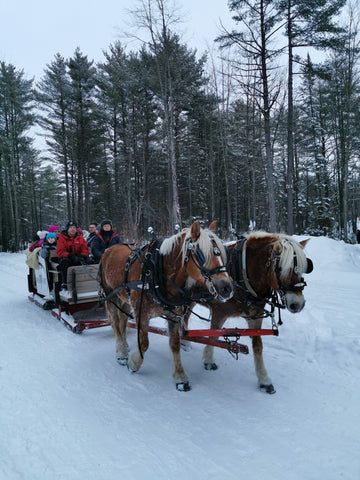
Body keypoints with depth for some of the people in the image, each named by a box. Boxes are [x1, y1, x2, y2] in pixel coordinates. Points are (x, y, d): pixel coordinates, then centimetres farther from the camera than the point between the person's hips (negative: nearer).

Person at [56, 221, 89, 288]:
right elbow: (60, 252, -10)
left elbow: (85, 249, 6)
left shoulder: (80, 238, 10)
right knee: (65, 261, -35)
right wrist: (72, 256, -26)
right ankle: (65, 282, -28)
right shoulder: (62, 239, 1)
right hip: (66, 258, -2)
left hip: (78, 258, 2)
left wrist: (83, 256, -18)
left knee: (83, 261, -29)